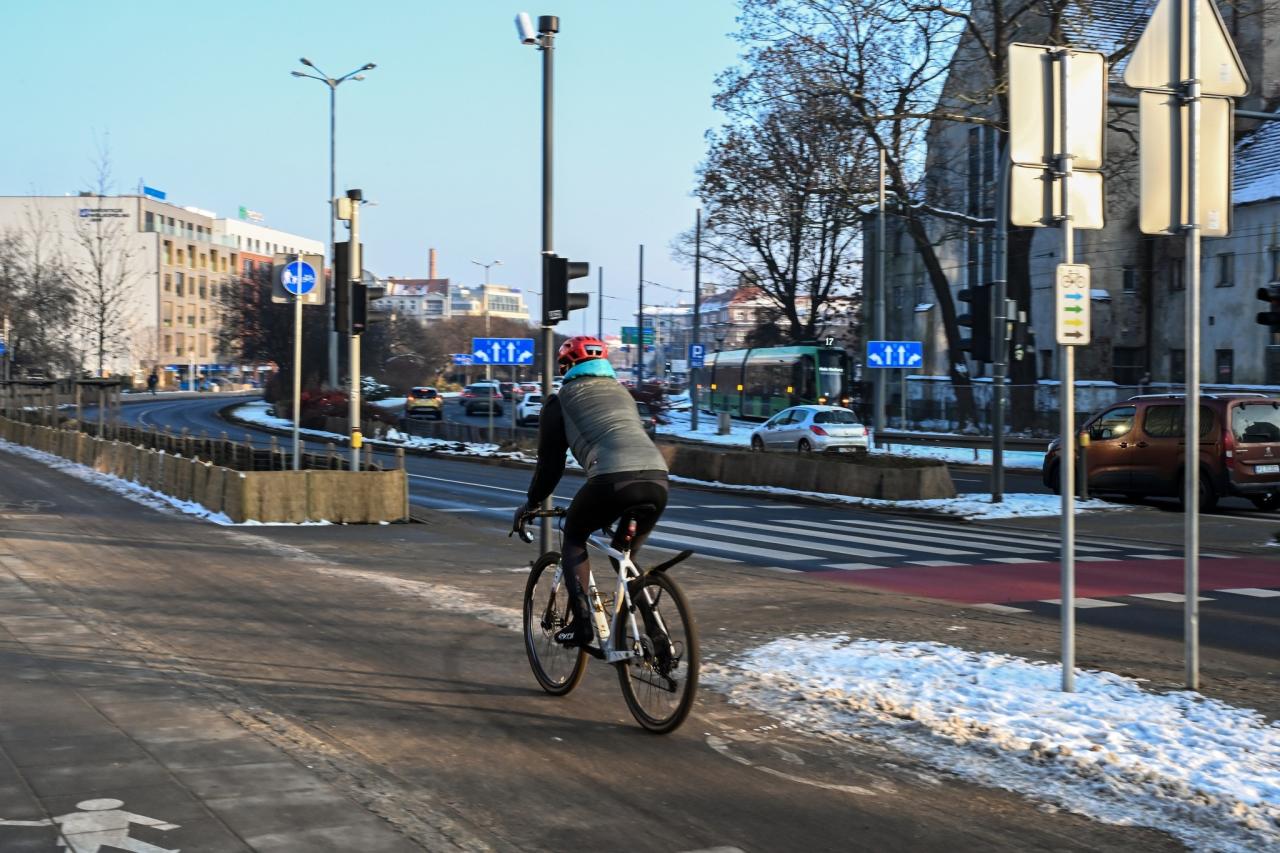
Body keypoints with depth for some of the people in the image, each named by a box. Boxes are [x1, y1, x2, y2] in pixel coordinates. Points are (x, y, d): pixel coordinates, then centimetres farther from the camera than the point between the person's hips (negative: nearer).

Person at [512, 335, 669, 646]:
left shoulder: (562, 399, 18)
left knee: (574, 538, 21)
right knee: (628, 555, 26)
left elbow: (550, 461, 19)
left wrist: (531, 503, 35)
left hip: (613, 480, -5)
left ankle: (581, 622, 8)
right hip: (657, 480, 5)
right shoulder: (622, 393, 34)